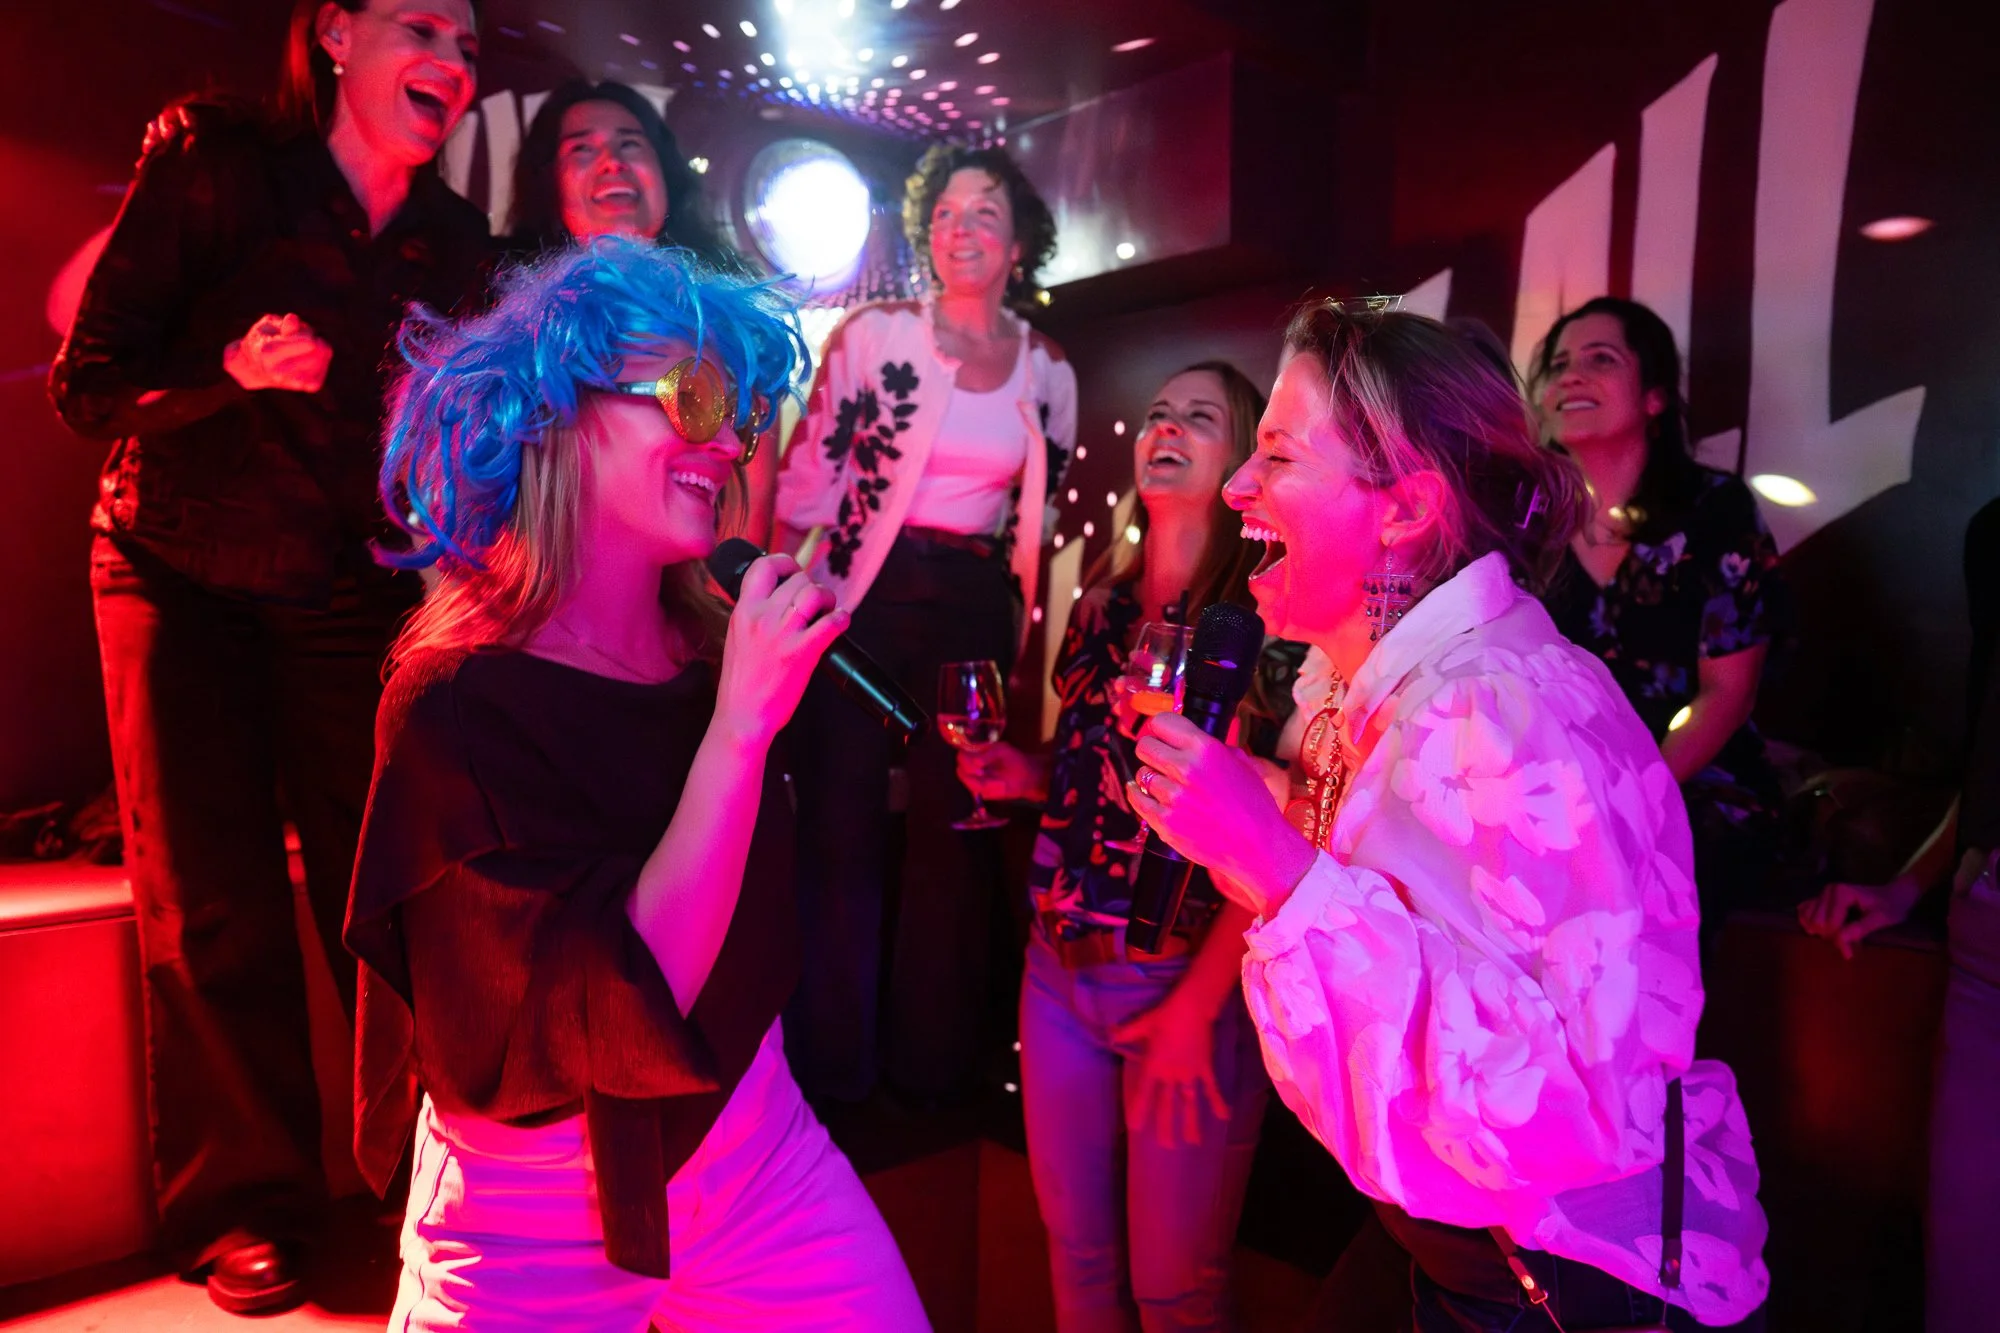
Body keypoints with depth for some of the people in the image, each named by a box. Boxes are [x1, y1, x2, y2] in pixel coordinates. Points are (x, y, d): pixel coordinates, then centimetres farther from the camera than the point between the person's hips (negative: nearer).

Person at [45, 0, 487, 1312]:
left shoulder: (454, 240, 1)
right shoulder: (217, 170, -9)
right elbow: (87, 383, -10)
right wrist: (229, 375, -27)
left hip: (346, 591, 2)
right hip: (181, 575, -2)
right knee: (212, 897, 0)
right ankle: (246, 1203, 15)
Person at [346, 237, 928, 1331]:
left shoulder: (715, 642, -5)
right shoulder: (455, 702, -21)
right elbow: (619, 1020, -28)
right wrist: (737, 729, -32)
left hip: (757, 1151, 5)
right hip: (539, 1226, -4)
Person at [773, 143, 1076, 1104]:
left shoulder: (1049, 373, 7)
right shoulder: (874, 333, -3)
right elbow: (807, 480, -3)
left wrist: (1022, 630, 11)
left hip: (975, 612, 3)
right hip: (863, 598, -2)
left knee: (955, 827, 9)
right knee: (840, 819, 1)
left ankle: (934, 1056, 27)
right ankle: (828, 1060, 21)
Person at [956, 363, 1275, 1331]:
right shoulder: (1102, 607, 7)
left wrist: (1198, 1006, -18)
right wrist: (1026, 777, 0)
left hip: (1183, 983, -5)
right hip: (1058, 965, 6)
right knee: (1074, 1251, 19)